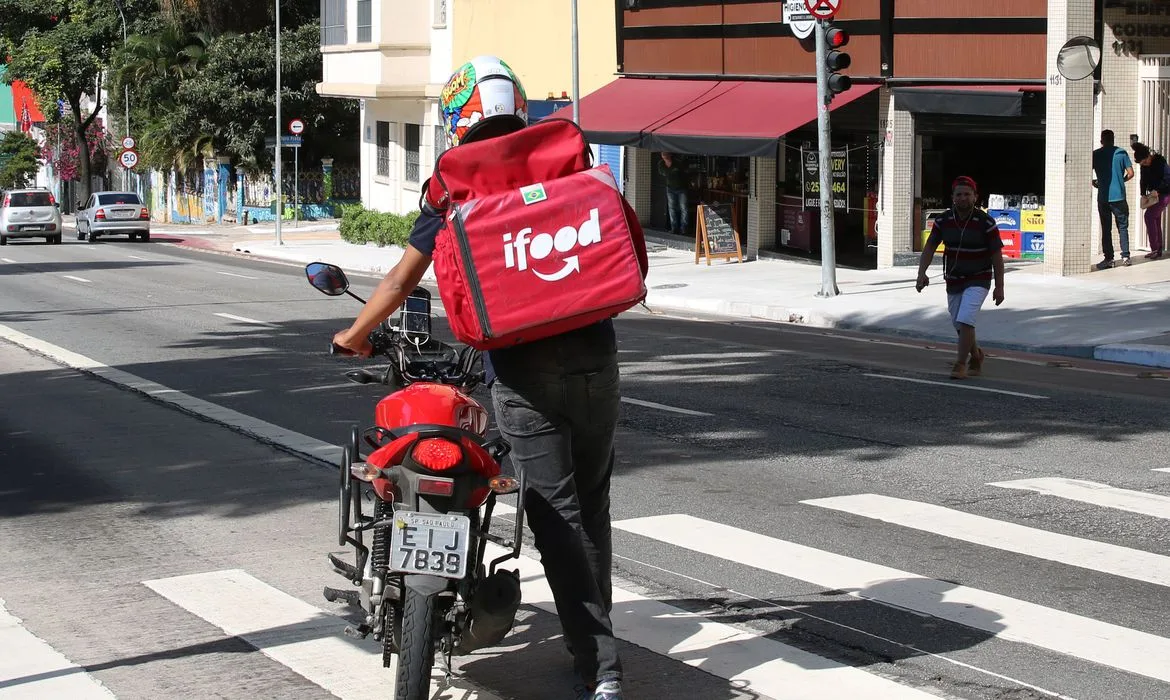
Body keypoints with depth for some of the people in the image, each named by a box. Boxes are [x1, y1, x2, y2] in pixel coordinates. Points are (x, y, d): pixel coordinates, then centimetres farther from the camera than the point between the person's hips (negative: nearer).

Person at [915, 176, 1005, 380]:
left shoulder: (985, 222, -15)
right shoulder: (944, 220, -5)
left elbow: (997, 255, -9)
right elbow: (929, 247, 0)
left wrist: (999, 287, -9)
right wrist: (922, 273, -15)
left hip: (978, 280, -5)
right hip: (953, 280, 5)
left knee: (965, 320, -21)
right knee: (958, 325, 14)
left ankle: (961, 364, -8)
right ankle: (976, 355, 40)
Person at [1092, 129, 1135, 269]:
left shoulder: (1096, 154, 0)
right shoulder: (1122, 153, 2)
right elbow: (1130, 173, 0)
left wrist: (1093, 182, 16)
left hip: (1103, 196, -1)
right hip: (1119, 196, 1)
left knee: (1106, 228, 4)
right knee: (1122, 226, 10)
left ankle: (1108, 258, 2)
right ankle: (1125, 256, 6)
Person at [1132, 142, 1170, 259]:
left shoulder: (1160, 162, -18)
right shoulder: (1144, 166, 3)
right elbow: (1143, 180, 9)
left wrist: (1157, 190, -28)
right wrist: (1143, 194, -4)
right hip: (1153, 194, 8)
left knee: (1149, 216, -17)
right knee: (1155, 219, 7)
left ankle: (1155, 248, -16)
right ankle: (1157, 250, 13)